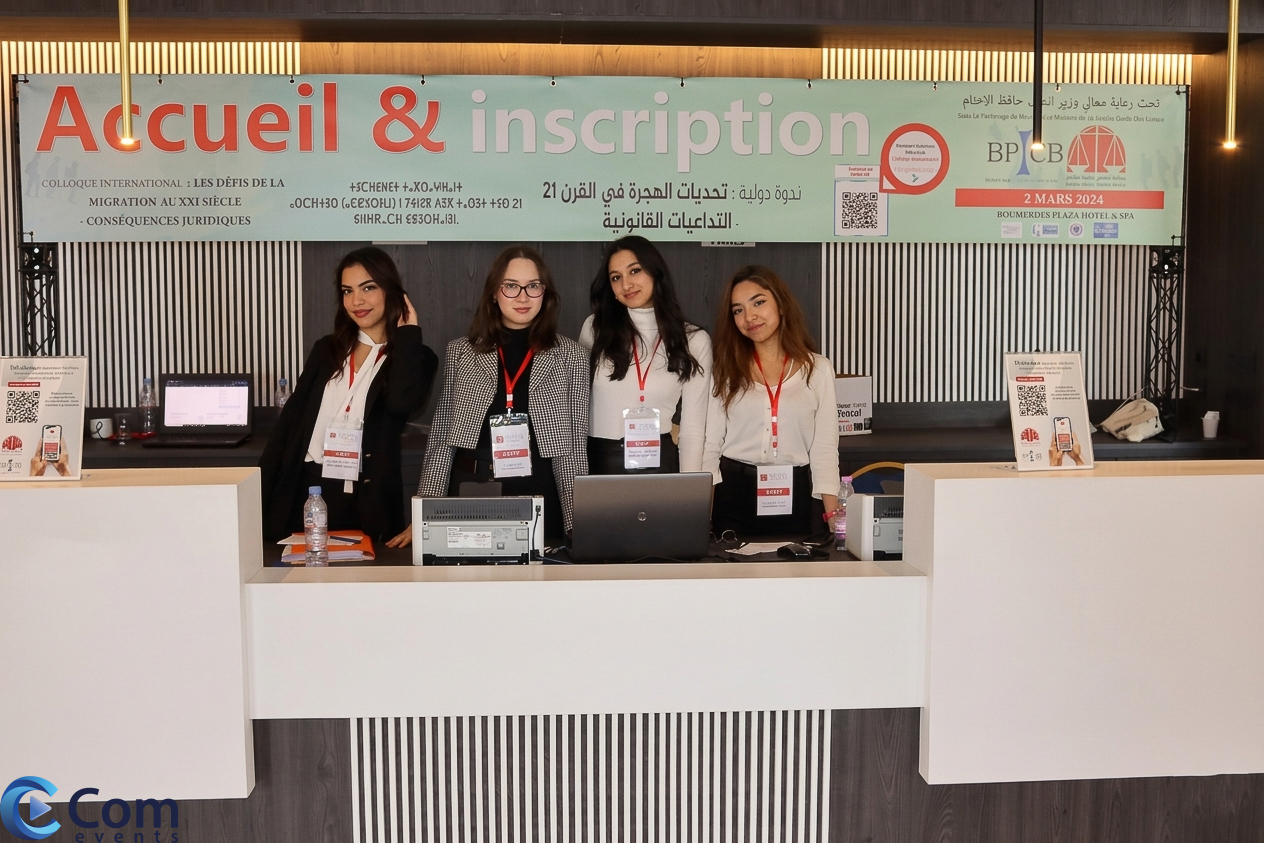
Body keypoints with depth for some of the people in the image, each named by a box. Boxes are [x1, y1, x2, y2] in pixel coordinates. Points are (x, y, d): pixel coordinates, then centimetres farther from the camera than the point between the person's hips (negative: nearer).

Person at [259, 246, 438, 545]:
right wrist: (260, 488, 5)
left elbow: (402, 402, -21)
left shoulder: (415, 358, 0)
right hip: (304, 493, 3)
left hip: (367, 503, -3)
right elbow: (292, 416, 9)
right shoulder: (327, 349, 9)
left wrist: (408, 333, -10)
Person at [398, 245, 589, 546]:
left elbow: (577, 442, 3)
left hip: (539, 496, -1)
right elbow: (441, 436, 6)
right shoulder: (461, 352, 6)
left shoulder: (569, 355, 3)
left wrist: (579, 520, -2)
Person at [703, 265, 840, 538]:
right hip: (733, 496, 0)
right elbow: (709, 444, 4)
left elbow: (824, 449, 2)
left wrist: (834, 518, -7)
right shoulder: (724, 370, 6)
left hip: (795, 498, 0)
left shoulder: (817, 369, 4)